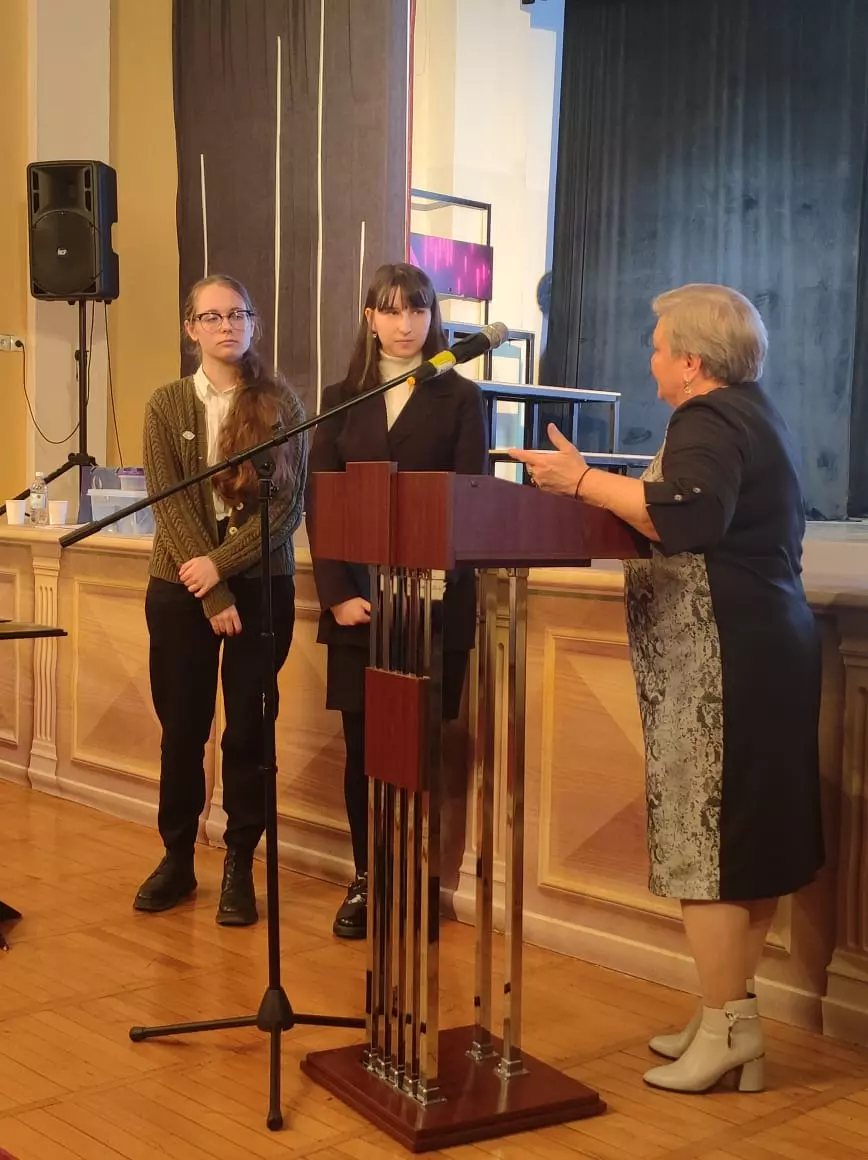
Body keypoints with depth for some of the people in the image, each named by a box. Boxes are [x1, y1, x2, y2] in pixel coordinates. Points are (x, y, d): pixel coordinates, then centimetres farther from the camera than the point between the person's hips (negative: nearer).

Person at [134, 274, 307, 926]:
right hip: (181, 589, 1)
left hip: (262, 586, -1)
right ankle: (178, 857, 22)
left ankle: (240, 866, 15)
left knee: (248, 728, 3)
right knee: (182, 727, 7)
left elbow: (289, 503, -6)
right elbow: (171, 506, -6)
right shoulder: (167, 405, 2)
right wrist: (213, 596, -14)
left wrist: (223, 563, -16)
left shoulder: (280, 402, 0)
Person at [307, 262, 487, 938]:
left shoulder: (460, 398, 5)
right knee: (363, 744, 4)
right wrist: (337, 594, -7)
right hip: (357, 599, 2)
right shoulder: (342, 400, 12)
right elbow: (320, 503, 6)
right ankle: (366, 879, 17)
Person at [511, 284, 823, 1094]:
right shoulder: (752, 412, 18)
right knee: (743, 834, 12)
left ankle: (724, 1028, 4)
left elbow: (689, 519, -31)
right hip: (764, 647, 10)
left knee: (704, 838, -4)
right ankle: (734, 1017, 20)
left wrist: (585, 482, -25)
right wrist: (612, 494, 25)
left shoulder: (708, 420, -13)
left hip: (722, 658, -10)